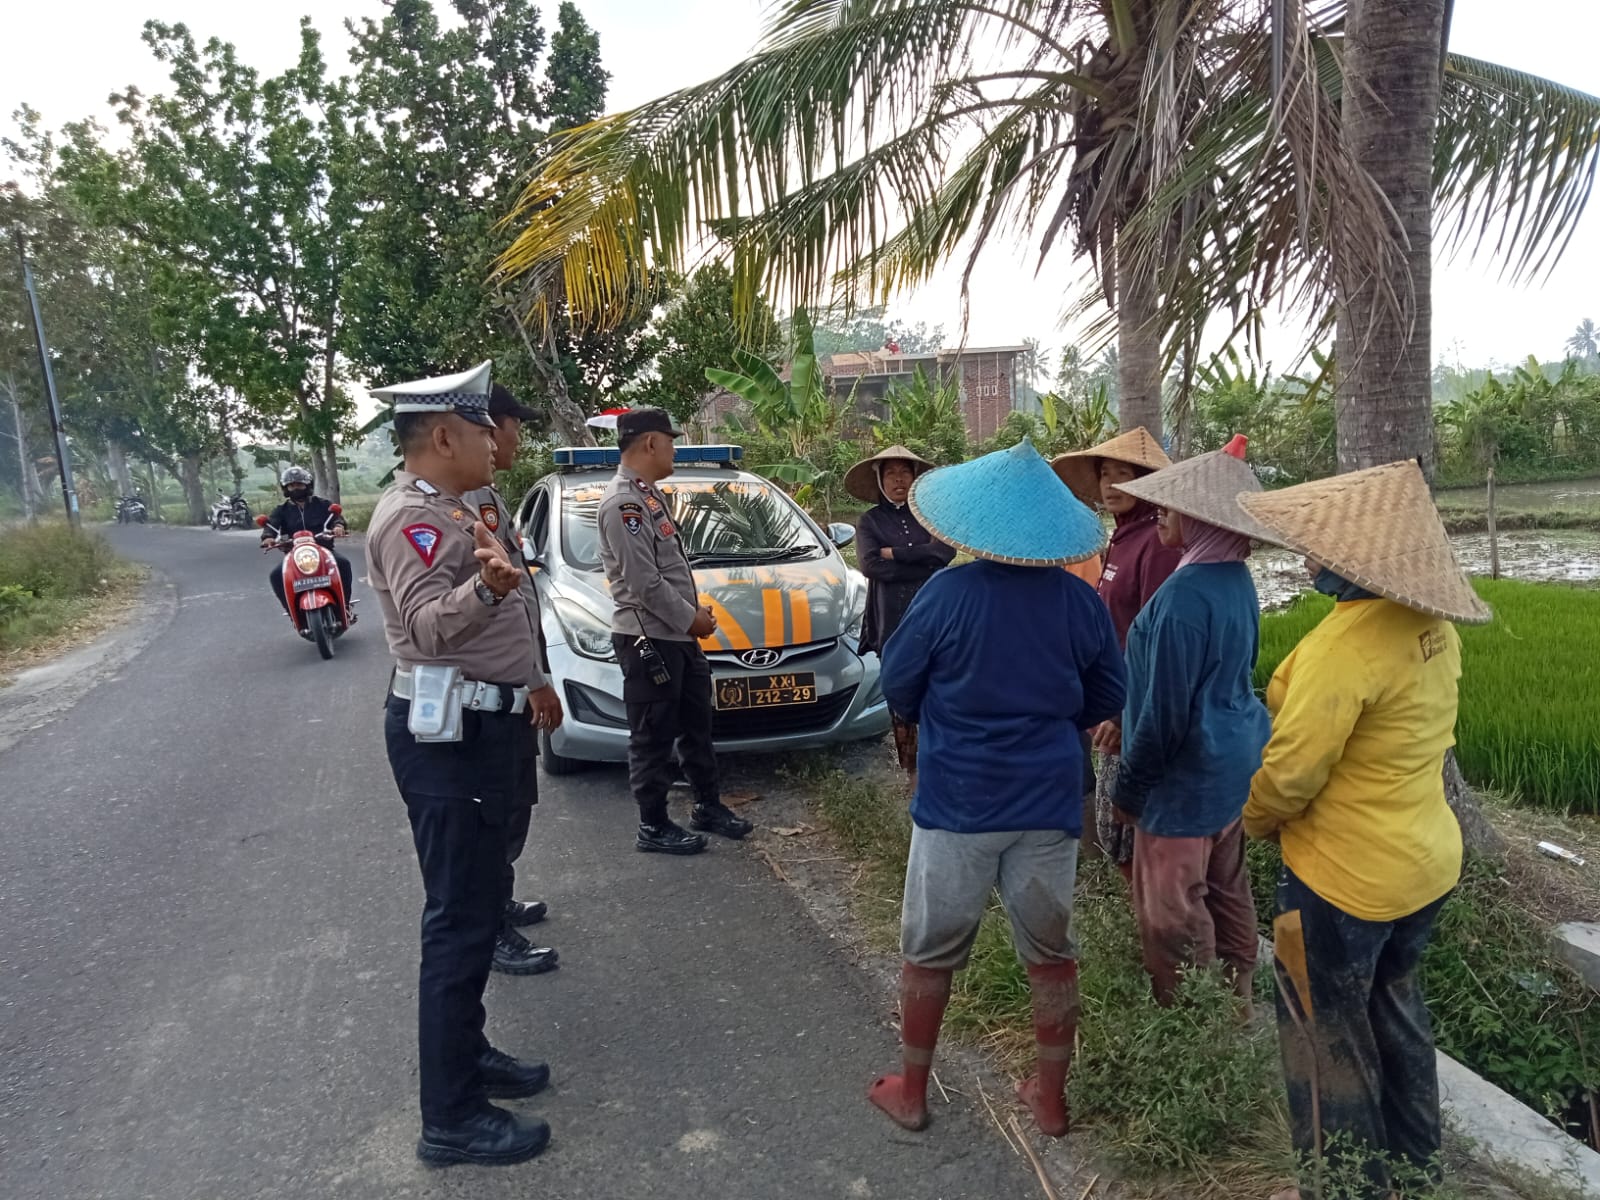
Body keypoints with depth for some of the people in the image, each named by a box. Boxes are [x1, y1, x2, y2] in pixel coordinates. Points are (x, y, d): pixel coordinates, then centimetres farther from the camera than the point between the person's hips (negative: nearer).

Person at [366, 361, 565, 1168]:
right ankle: (450, 1118, 8)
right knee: (461, 918, -4)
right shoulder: (411, 516, -17)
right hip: (447, 734, -11)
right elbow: (427, 624, -33)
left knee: (477, 903, 19)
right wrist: (485, 589, -52)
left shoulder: (448, 511, 16)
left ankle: (465, 1052, 34)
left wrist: (526, 685, 32)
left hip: (479, 724, 11)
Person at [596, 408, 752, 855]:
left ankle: (709, 806, 33)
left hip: (679, 636, 10)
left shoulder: (650, 494, 15)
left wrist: (695, 609, 9)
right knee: (653, 738, 2)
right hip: (649, 639, -10)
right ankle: (653, 827, 15)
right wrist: (690, 618, -13)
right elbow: (643, 582, -22)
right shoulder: (623, 503, -18)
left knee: (697, 726, 19)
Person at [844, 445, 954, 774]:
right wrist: (924, 565, -8)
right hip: (893, 621, 0)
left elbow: (945, 550, -7)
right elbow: (871, 564, -9)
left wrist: (896, 553, -9)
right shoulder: (870, 521, 7)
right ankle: (909, 768, 13)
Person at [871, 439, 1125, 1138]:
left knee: (930, 950, 15)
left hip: (955, 801, -2)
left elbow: (898, 689, -6)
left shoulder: (946, 594, -17)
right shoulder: (1079, 602, -8)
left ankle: (911, 1089, 31)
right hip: (1049, 801, 3)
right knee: (1051, 953, 18)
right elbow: (1107, 698, 4)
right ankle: (1051, 1094, 33)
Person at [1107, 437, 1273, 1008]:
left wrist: (1128, 787, -10)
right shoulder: (1237, 580, 3)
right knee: (1226, 891, 22)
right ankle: (1235, 1003, 39)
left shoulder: (1184, 595, -26)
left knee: (1171, 911, 6)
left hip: (1187, 775, -9)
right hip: (1235, 762, 9)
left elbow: (1165, 710, -23)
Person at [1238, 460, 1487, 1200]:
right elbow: (1429, 736, 9)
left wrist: (1254, 819, -5)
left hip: (1345, 878, -8)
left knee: (1329, 1033, 12)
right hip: (1425, 861, 8)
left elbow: (1288, 772, -25)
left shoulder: (1347, 642, -28)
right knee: (1393, 1007, 27)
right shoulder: (1433, 624, -2)